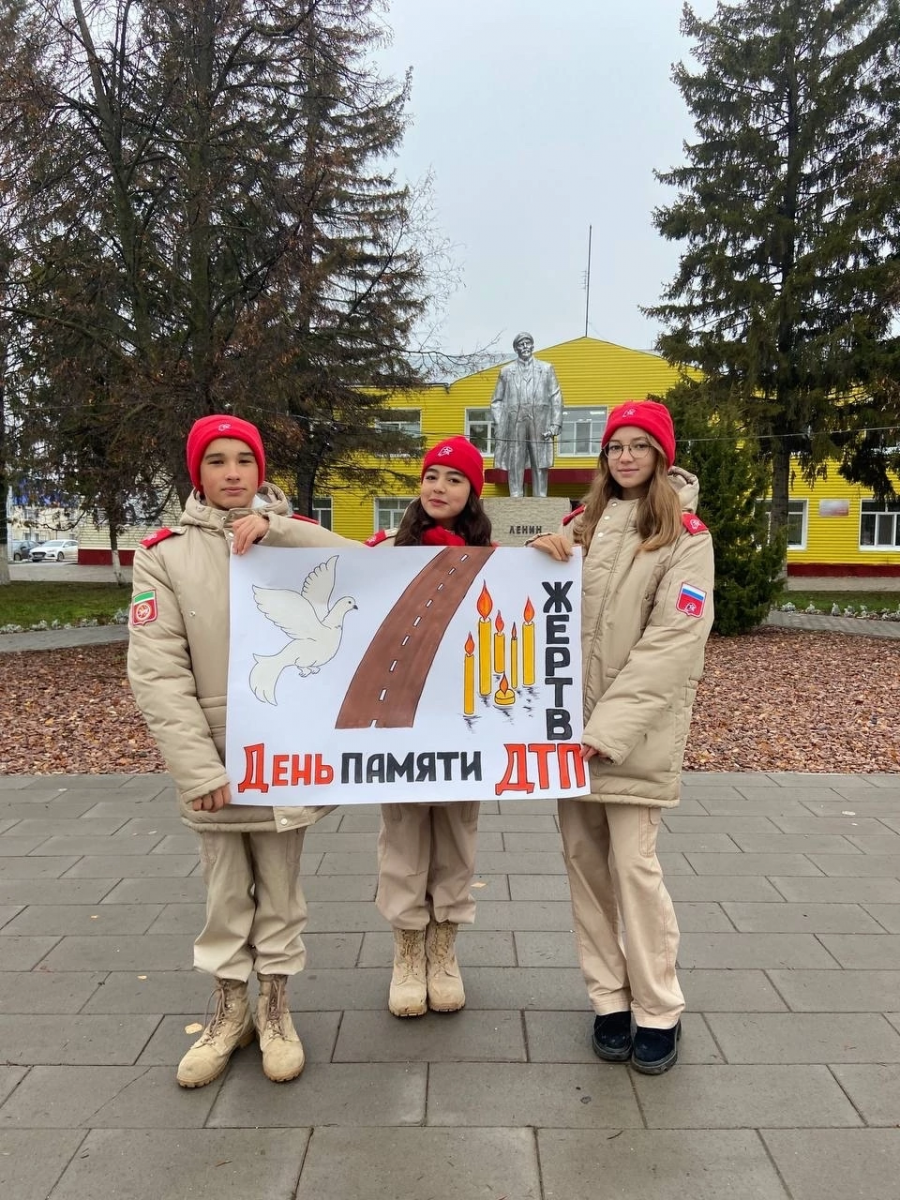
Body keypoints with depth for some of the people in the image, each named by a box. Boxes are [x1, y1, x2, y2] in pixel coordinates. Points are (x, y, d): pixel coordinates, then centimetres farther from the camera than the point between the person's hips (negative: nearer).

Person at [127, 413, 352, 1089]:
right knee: (226, 891, 13)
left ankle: (276, 1009, 32)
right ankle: (231, 1011, 34)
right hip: (212, 759, 0)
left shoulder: (290, 538, 1)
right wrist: (197, 767, -15)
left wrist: (274, 526, -22)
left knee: (280, 887, 13)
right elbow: (157, 672, -8)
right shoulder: (164, 554, -3)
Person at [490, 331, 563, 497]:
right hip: (514, 426, 0)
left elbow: (556, 399, 9)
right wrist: (498, 426, -1)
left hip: (540, 426, 0)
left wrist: (555, 425, -2)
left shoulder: (546, 369, 14)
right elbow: (497, 401, 10)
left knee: (540, 468, -1)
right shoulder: (506, 371, 13)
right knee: (514, 468, -2)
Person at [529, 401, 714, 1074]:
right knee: (584, 856, 8)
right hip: (570, 720, 5)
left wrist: (609, 729, -19)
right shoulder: (581, 526, 12)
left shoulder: (686, 536, -4)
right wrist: (537, 554, -11)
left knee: (633, 862, -4)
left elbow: (673, 640, -13)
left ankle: (659, 1010, 15)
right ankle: (610, 998, 23)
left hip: (638, 726, -5)